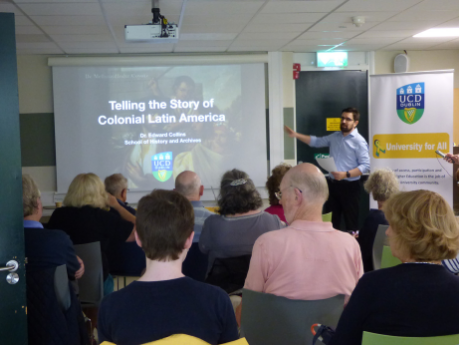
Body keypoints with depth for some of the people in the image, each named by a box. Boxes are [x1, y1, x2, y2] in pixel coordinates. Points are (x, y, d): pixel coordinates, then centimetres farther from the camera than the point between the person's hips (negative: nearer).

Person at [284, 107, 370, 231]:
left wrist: (346, 174, -23)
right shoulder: (335, 137, 13)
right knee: (331, 221, 11)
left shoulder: (359, 141, -9)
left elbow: (365, 165, -14)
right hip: (332, 184, 7)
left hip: (349, 186, -7)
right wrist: (296, 135, 11)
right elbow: (316, 141, 21)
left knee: (351, 222, -2)